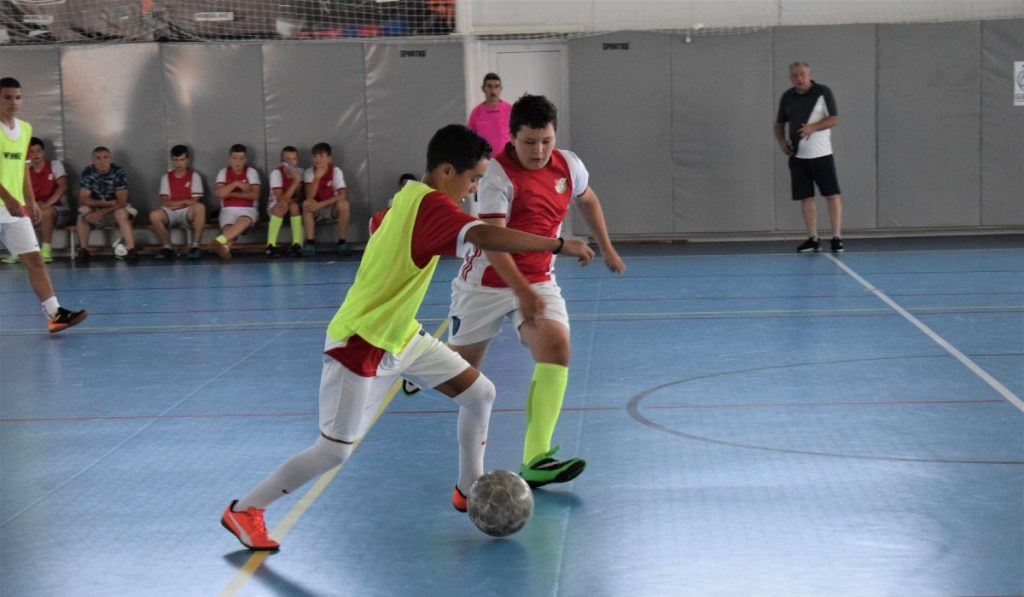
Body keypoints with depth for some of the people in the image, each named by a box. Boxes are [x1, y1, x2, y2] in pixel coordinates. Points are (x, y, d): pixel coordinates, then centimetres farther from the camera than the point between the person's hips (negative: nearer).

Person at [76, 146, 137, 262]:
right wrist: (102, 203, -31)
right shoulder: (88, 172, -11)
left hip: (116, 208, -2)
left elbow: (121, 202, -22)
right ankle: (83, 249, -23)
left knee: (121, 213, -35)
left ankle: (131, 249, -41)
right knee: (84, 210, -29)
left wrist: (101, 213, -34)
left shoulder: (119, 172, -18)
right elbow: (83, 199, -14)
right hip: (96, 209, 2)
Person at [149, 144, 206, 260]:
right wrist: (185, 202, -8)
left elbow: (195, 201, -1)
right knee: (154, 215, -32)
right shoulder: (166, 178, 11)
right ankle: (167, 247, -11)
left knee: (200, 207, -35)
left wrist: (174, 203, -7)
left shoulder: (194, 176, 7)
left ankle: (195, 246, -27)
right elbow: (164, 202, 2)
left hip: (188, 212, -1)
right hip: (170, 213, 1)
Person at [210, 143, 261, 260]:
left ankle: (219, 240, -60)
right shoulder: (223, 172, 11)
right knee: (228, 227, -32)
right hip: (228, 210, 2)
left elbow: (255, 195, -5)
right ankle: (225, 247, -64)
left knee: (244, 221, -39)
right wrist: (236, 184, -13)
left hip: (248, 210, -2)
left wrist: (231, 194, -6)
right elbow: (219, 193, -3)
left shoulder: (251, 172, 7)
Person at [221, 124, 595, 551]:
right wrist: (560, 245, -37)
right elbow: (486, 236, -43)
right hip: (360, 346, -10)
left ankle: (469, 489, 24)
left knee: (480, 393, 8)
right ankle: (245, 510, 15)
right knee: (334, 452, -1)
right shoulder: (432, 206, -26)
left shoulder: (410, 196, 1)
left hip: (401, 335, 10)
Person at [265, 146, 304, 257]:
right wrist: (295, 182, -33)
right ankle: (271, 245, -33)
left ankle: (297, 244, -28)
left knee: (294, 205, -30)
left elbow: (299, 197, -10)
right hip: (275, 208, -3)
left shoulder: (298, 172, -6)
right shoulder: (276, 172, -18)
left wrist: (290, 200, -31)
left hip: (294, 209, 3)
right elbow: (281, 199, -27)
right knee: (282, 206, -34)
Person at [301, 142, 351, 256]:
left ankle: (341, 241, -20)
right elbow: (309, 197, -22)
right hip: (316, 208, 1)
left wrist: (320, 204, -33)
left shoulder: (336, 171, -13)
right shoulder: (309, 172, -10)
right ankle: (310, 242, -27)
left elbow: (342, 195, -25)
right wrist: (317, 178, -35)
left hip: (332, 208, -1)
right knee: (306, 204, -31)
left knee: (343, 204, -32)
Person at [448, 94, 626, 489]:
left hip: (538, 279, 4)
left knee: (556, 345, -22)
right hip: (487, 282, -4)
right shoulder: (498, 174, -21)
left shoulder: (568, 165, -3)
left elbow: (587, 200, 21)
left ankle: (535, 461, -25)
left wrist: (606, 249, 28)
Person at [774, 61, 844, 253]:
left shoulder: (823, 92, -4)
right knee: (805, 198, 4)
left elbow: (834, 119, -8)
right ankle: (813, 239, 11)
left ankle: (837, 237, 0)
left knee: (832, 195, -5)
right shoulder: (787, 97, 8)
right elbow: (779, 123, 18)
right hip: (797, 156, 4)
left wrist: (813, 127, -22)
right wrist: (781, 141, 0)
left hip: (821, 154, -4)